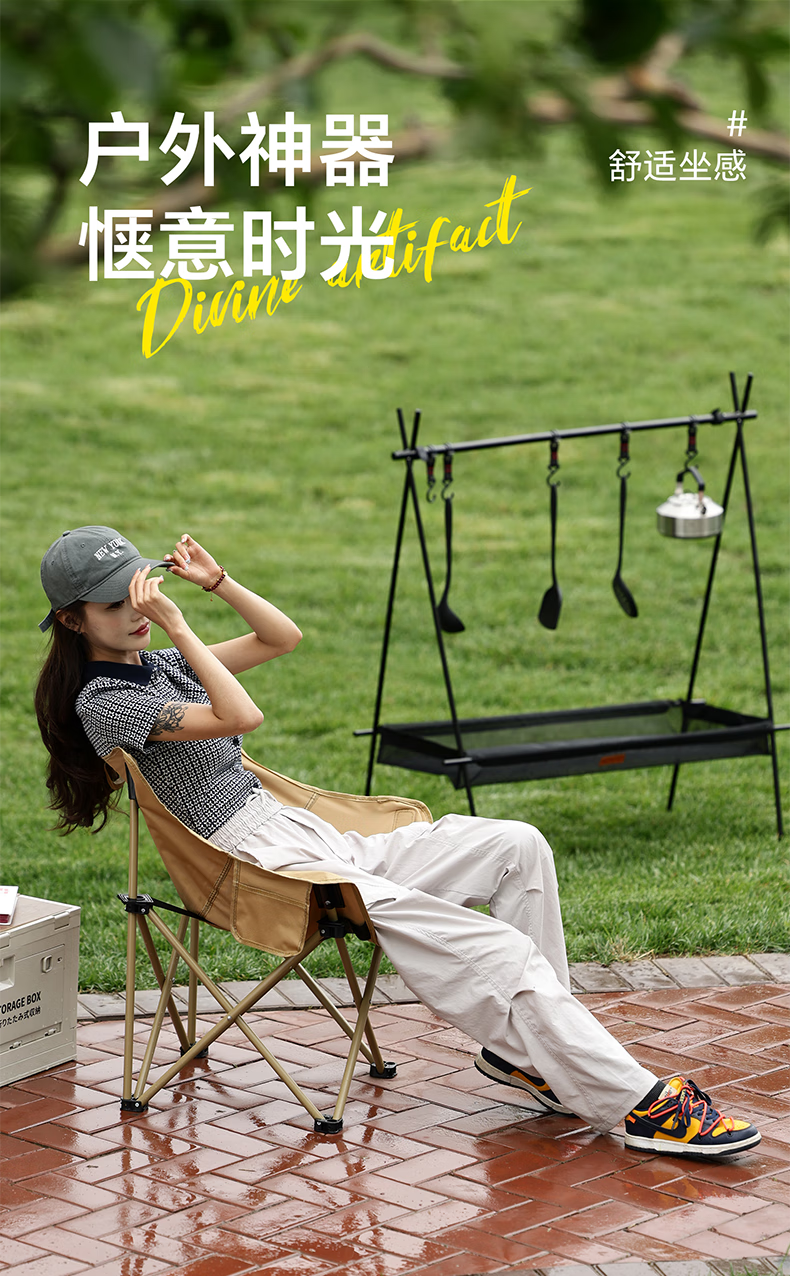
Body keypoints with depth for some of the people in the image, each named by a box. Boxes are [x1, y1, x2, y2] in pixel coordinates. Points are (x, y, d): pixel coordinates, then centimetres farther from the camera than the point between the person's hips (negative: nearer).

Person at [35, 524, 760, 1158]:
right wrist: (177, 626, -19)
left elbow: (282, 638, 18)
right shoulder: (103, 700, -10)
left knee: (516, 846, -2)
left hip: (317, 842, 10)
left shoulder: (161, 663, 17)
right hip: (265, 868, -9)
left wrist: (216, 582, 8)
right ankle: (639, 1103, -20)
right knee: (496, 950, -19)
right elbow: (240, 717, -22)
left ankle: (522, 1044, -1)